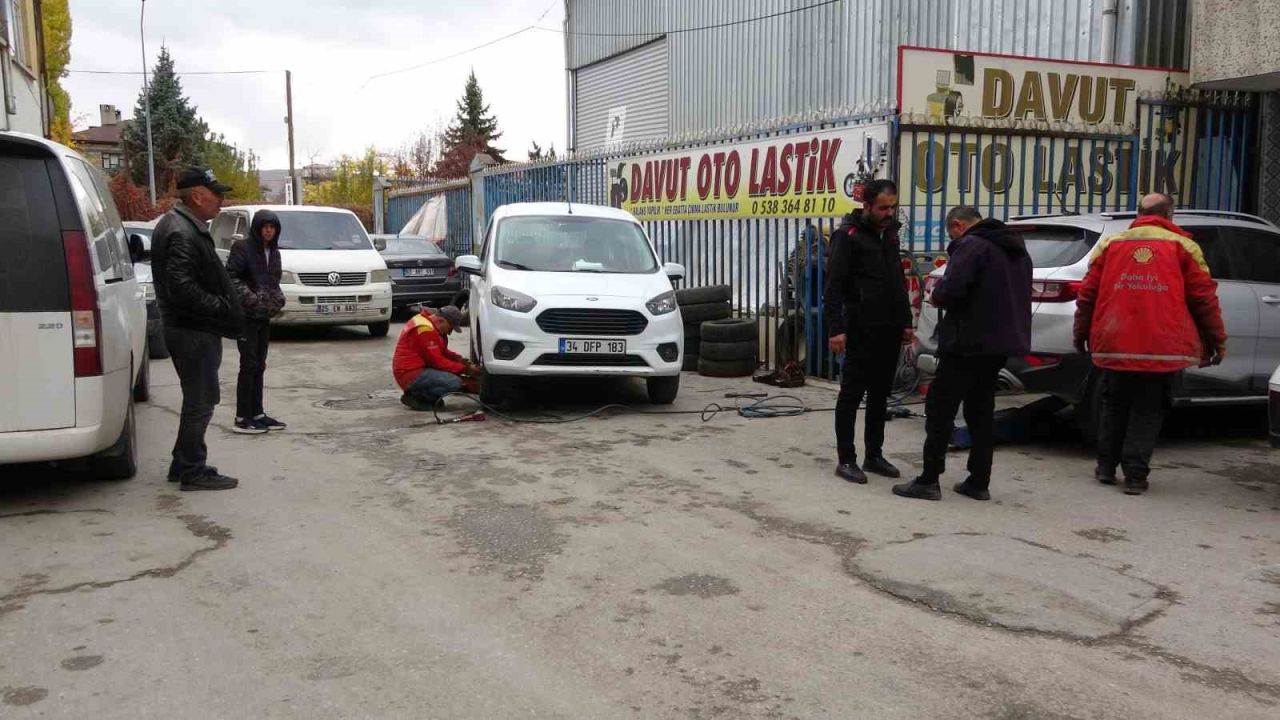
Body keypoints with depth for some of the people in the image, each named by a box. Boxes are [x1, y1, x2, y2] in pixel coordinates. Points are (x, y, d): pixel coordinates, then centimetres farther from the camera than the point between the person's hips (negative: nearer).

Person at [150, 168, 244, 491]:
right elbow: (183, 289, -26)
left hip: (192, 328, 11)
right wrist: (222, 308, -18)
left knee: (199, 399, 18)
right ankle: (193, 471, 6)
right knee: (200, 401, -3)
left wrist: (225, 307, 12)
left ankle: (184, 465, 28)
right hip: (193, 331, -11)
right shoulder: (182, 234, -19)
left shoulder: (186, 227, 15)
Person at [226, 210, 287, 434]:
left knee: (259, 366, 10)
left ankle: (257, 414, 15)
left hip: (265, 316, 7)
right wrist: (250, 297, -20)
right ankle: (242, 418, -4)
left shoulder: (274, 252, 14)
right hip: (246, 315, -7)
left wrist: (278, 299, 4)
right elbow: (230, 277, -13)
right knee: (249, 365, -8)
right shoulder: (242, 248, -7)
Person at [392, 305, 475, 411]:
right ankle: (416, 397, -8)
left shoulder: (428, 320, 12)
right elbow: (437, 361, -19)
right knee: (455, 382, -23)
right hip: (411, 375, -11)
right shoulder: (426, 330, -20)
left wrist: (459, 359, 3)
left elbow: (442, 351, 19)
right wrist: (463, 369, -12)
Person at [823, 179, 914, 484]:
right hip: (863, 331, -7)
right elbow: (834, 287, -14)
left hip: (890, 331, 7)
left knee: (880, 395, 12)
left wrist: (906, 321, 17)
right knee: (852, 394, -1)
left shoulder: (890, 233, 14)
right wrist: (836, 328, -21)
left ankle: (874, 455, 20)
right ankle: (846, 459, 5)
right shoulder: (848, 236, -9)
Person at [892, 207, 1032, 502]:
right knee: (981, 411, 14)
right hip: (1001, 341, 9)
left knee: (941, 409, -3)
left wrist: (936, 295, -1)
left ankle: (929, 480, -2)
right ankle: (979, 482, 15)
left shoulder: (971, 245, -12)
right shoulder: (1015, 248, 18)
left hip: (969, 342, -9)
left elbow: (951, 290, -23)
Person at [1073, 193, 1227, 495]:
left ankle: (1106, 467, 20)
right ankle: (1135, 475, 3)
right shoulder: (1182, 247, 4)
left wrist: (1081, 335, 20)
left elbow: (1087, 295, 9)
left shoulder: (1110, 244, 10)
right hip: (1162, 348, -2)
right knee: (1148, 412, 6)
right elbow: (1204, 299, 2)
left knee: (1114, 407, 17)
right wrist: (1216, 342, 10)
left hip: (1114, 345, 2)